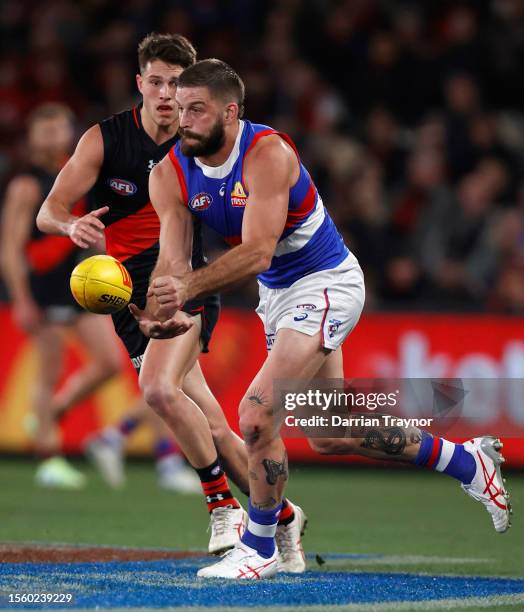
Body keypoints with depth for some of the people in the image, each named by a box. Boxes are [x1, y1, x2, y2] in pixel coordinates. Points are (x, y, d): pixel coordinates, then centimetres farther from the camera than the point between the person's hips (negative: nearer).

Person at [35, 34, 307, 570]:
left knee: (161, 390, -29)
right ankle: (283, 517, 18)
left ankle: (224, 505, -15)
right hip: (132, 299, 2)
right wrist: (73, 226, -30)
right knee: (213, 432, 0)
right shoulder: (104, 139, -2)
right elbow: (48, 213, -7)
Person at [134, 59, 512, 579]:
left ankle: (258, 550, -1)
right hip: (277, 294, 8)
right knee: (329, 437, 15)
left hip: (326, 283, -8)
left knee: (257, 415, -21)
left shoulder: (268, 154, -27)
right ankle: (466, 461, 34)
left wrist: (189, 287, -48)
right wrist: (156, 310, -36)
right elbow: (172, 262, -14)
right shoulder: (170, 175, -8)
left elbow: (256, 252, -35)